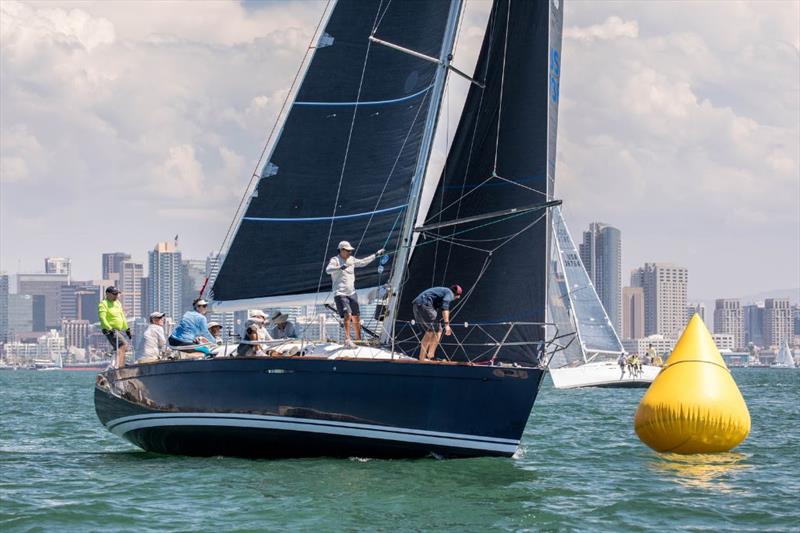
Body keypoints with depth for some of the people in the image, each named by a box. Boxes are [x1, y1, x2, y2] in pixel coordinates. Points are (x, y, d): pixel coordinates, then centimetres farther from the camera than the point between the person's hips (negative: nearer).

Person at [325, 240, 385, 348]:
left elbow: (362, 262, 29)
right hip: (340, 294, -7)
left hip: (351, 293, 7)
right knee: (347, 315, -22)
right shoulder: (335, 260, -9)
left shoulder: (351, 259, 11)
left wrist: (376, 255, 32)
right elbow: (328, 269, -28)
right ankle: (347, 340, -24)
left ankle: (358, 339, 28)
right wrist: (340, 267, -44)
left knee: (356, 317, 13)